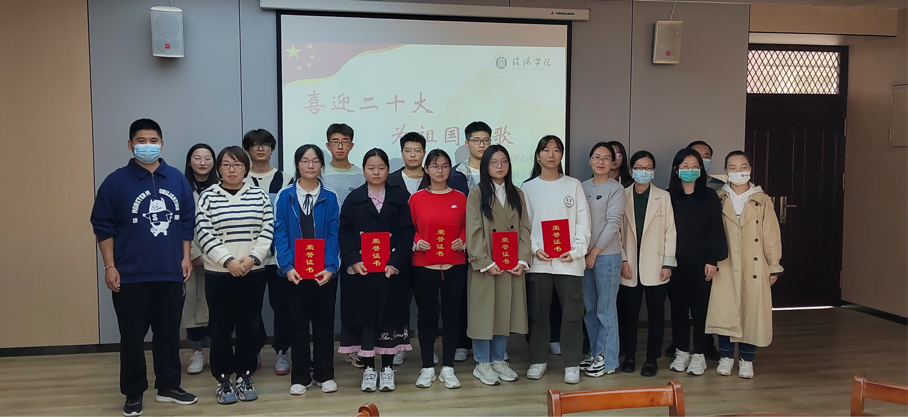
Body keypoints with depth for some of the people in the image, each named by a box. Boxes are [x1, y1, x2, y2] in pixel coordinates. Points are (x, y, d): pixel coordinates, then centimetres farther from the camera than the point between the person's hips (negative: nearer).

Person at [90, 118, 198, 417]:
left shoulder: (177, 179, 4)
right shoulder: (116, 182, -5)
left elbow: (187, 221, 10)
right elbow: (103, 226, -3)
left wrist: (185, 257, 5)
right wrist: (109, 266, -7)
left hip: (170, 273, 3)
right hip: (131, 276, -3)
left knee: (169, 333, 12)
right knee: (132, 336, 5)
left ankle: (168, 386, 26)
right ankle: (133, 393, 20)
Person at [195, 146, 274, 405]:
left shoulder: (259, 196, 5)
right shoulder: (207, 197, 0)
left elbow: (267, 232, 1)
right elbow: (205, 235, -7)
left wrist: (252, 258, -13)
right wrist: (229, 260, -16)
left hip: (254, 273, 2)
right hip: (219, 274, -1)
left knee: (250, 326, 7)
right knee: (221, 327, 5)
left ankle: (244, 376, 19)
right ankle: (223, 379, 16)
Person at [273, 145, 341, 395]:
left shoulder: (330, 198, 2)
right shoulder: (285, 196, 1)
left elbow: (333, 235, -3)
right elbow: (280, 234, -4)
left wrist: (330, 267, -15)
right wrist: (287, 266, -15)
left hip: (324, 272, 0)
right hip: (295, 272, 0)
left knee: (324, 323, 9)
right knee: (298, 324, 8)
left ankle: (325, 375, 21)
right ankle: (300, 377, 19)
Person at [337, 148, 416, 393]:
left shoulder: (399, 198, 5)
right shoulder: (354, 198, 6)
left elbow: (406, 233, -2)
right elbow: (344, 233, 0)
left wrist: (395, 263, -13)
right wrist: (353, 260, -14)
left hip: (392, 269, 0)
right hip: (360, 269, 0)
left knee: (390, 317, 5)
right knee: (364, 317, 3)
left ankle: (387, 368, 16)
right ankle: (368, 369, 14)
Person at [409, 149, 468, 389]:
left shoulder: (460, 198, 6)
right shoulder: (416, 198, 2)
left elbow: (467, 228, 10)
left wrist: (463, 241, -9)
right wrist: (416, 242, -13)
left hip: (454, 265, 1)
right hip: (423, 266, -1)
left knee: (452, 314, 5)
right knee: (426, 315, 5)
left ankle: (448, 368, 16)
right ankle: (427, 367, 16)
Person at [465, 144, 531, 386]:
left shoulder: (517, 194, 10)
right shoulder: (476, 194, -3)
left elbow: (524, 229, 6)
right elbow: (473, 232, -9)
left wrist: (523, 259, -6)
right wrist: (486, 263, -16)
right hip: (485, 266, -4)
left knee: (505, 312, 9)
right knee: (484, 313, 1)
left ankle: (498, 360, 21)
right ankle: (482, 364, 12)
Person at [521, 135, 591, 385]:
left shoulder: (574, 186, 7)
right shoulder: (528, 187, 7)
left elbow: (583, 222, 2)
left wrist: (576, 250, -10)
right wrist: (534, 249, -11)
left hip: (569, 261, 0)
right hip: (538, 261, 1)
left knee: (572, 313, 0)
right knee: (538, 312, 8)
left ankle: (572, 364, 10)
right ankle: (538, 360, 20)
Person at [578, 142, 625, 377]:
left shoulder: (616, 189, -4)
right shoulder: (583, 187, 10)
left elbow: (613, 223, -10)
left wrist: (594, 253, -10)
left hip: (606, 256, -5)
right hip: (584, 255, 5)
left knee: (606, 309, 1)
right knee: (589, 309, 12)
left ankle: (608, 360, 11)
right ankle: (595, 354, 24)